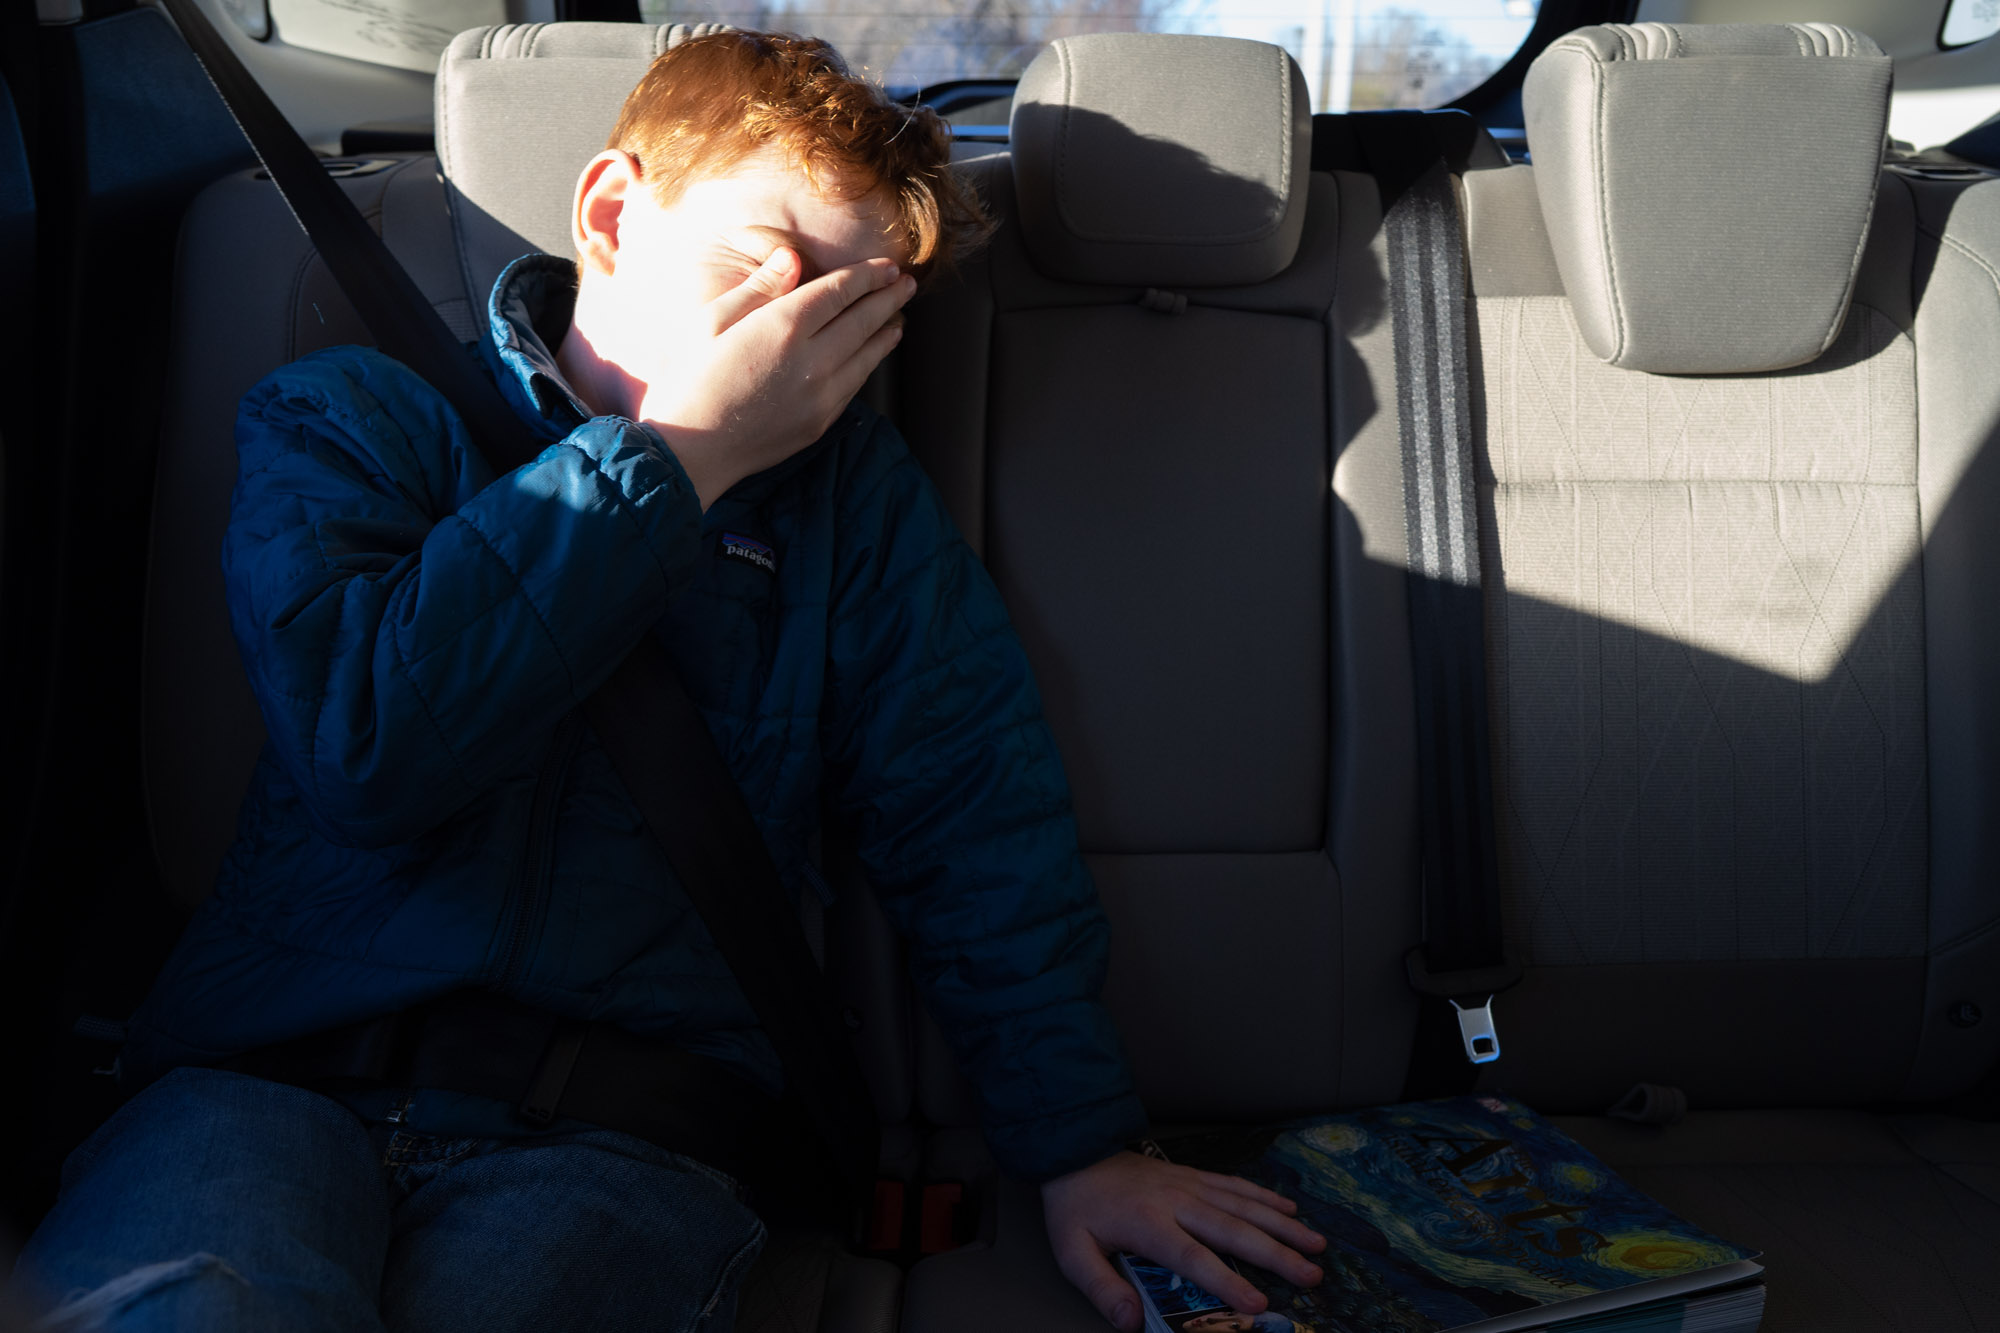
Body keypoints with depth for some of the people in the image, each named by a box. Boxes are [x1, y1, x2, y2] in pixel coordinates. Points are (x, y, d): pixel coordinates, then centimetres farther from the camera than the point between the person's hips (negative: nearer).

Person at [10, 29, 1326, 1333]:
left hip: (617, 1136, 1)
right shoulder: (345, 419, 9)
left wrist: (1081, 1141, 3)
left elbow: (973, 807, 10)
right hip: (271, 1075, 0)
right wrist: (679, 455, -6)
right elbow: (367, 744, -10)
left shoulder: (847, 483, 15)